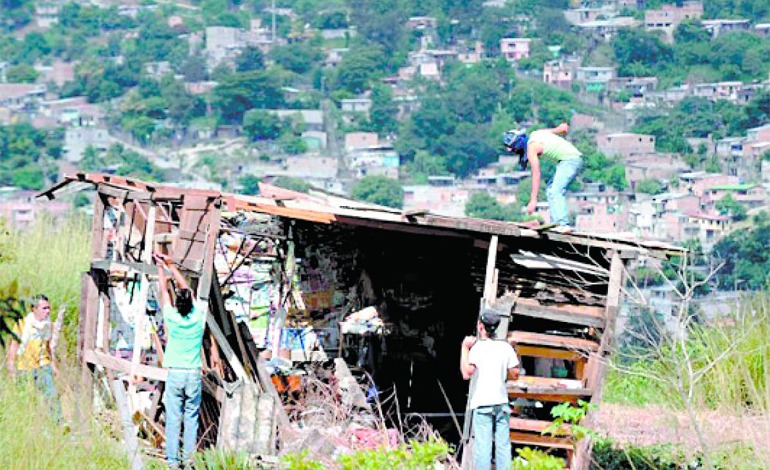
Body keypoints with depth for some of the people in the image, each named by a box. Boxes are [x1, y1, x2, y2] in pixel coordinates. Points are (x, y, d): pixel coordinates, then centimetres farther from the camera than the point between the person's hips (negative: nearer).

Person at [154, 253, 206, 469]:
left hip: (175, 375, -1)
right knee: (192, 418, 5)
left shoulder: (172, 317, -8)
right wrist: (171, 265, 19)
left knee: (173, 419, -1)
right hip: (194, 375, 1)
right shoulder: (198, 316, -3)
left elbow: (164, 292, 7)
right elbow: (186, 288, 10)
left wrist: (161, 268, 21)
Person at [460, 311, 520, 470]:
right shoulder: (506, 347, 5)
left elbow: (467, 373, -19)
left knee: (483, 446, -4)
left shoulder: (478, 347, -8)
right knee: (503, 445, 6)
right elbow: (515, 374, 8)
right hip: (502, 403, 4)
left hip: (482, 404, -4)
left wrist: (465, 348, -11)